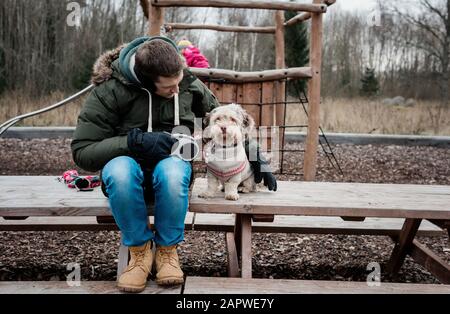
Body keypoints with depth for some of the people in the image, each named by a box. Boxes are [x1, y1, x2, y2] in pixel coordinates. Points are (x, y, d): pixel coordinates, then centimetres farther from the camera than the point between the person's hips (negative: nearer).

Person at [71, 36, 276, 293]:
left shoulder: (188, 84, -4)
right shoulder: (111, 90, -14)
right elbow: (82, 152, -15)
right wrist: (134, 141, -28)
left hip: (172, 162, 1)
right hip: (128, 162, -1)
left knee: (172, 171, -37)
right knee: (120, 170, -38)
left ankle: (168, 250, -12)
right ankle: (140, 250, -15)